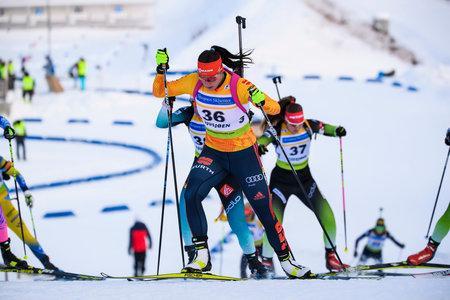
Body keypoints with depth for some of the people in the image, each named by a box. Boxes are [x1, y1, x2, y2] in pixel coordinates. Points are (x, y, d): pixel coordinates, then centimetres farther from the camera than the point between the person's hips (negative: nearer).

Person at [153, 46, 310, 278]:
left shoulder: (239, 86, -24)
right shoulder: (194, 83, -13)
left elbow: (275, 109, -23)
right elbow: (159, 92, -2)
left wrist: (260, 100, -44)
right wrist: (161, 70, -19)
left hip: (244, 153, -3)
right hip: (213, 152, 3)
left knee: (263, 208, -1)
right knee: (191, 195, -21)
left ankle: (286, 261, 16)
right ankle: (202, 257, -12)